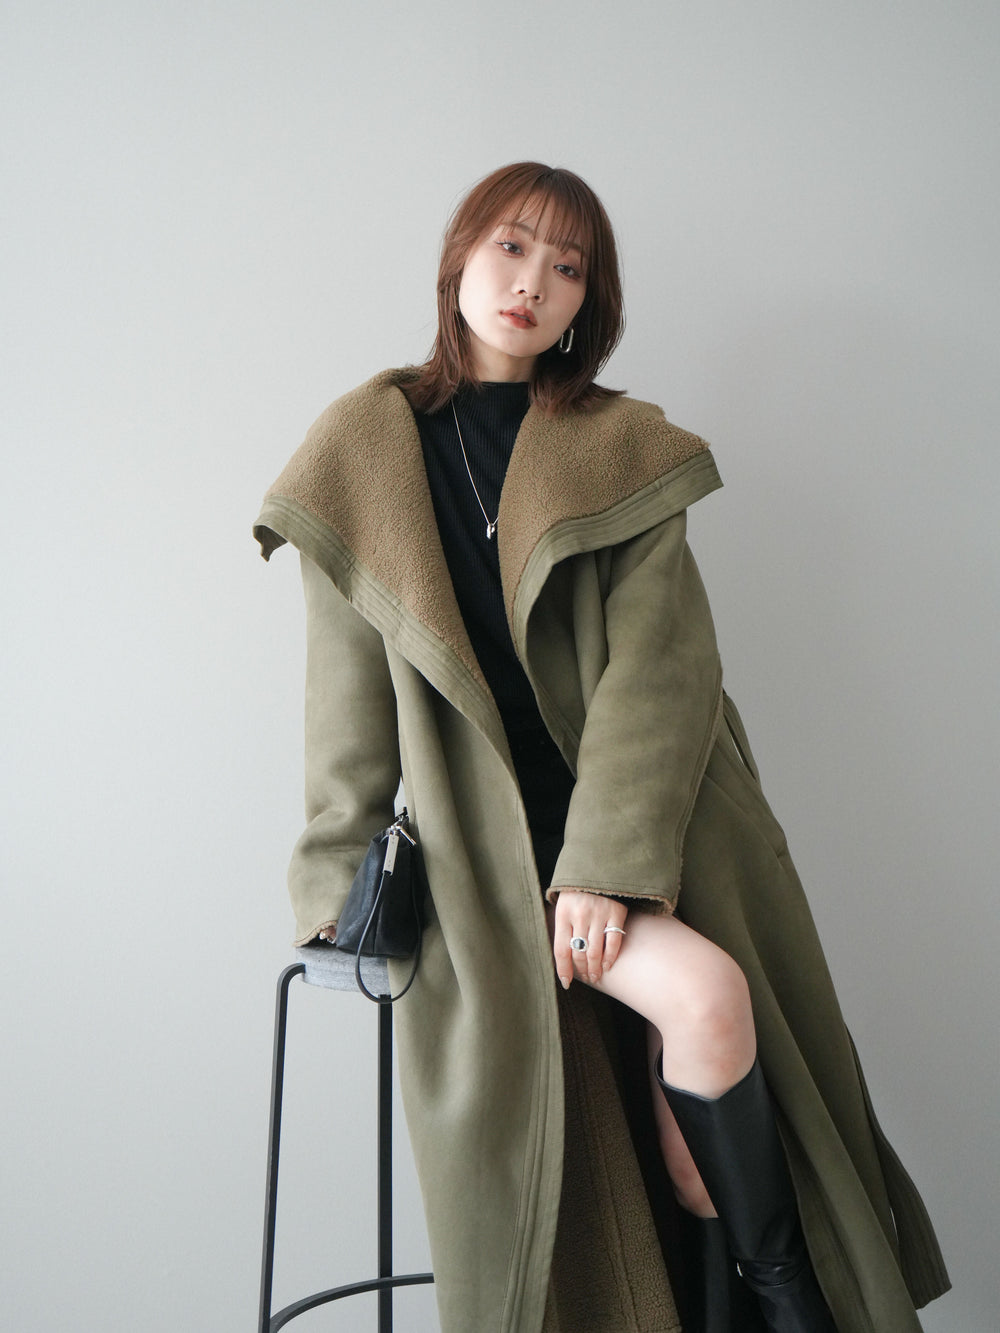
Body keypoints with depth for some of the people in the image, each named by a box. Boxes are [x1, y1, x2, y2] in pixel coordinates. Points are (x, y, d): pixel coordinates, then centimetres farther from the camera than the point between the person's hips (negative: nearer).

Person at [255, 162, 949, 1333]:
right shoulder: (367, 455, 6)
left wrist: (609, 858, -17)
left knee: (692, 1067, -14)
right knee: (705, 997, -22)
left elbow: (661, 665, -5)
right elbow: (351, 693, 5)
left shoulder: (626, 451, 7)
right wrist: (340, 884, 4)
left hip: (647, 815, 2)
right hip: (494, 830, -1)